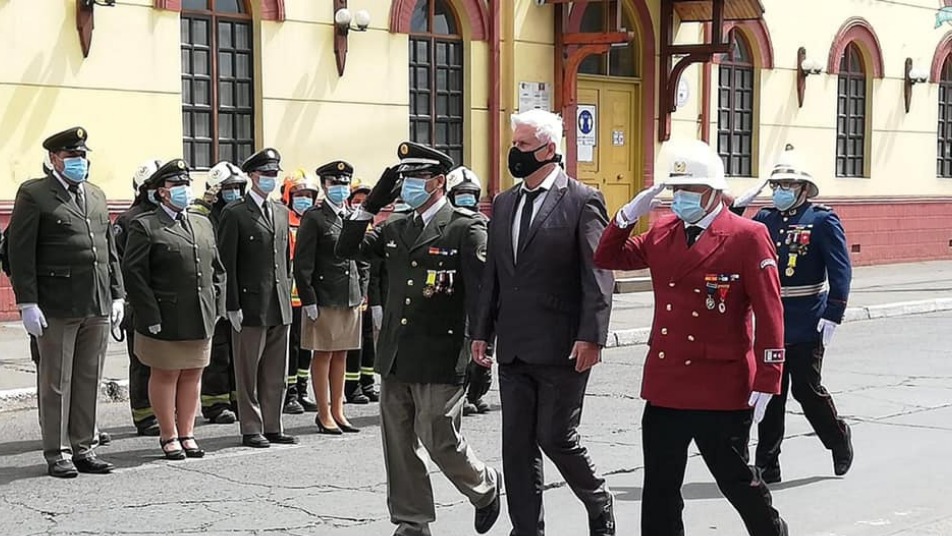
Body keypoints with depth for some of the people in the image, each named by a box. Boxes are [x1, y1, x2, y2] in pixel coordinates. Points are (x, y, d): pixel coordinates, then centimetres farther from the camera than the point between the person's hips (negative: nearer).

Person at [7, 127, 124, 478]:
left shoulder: (96, 195, 16)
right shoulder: (33, 195, -3)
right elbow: (21, 253, -7)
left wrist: (117, 294, 13)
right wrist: (27, 303, -13)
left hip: (98, 305, 6)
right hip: (57, 306, -6)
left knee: (90, 381, 10)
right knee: (56, 383, 1)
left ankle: (84, 449, 19)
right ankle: (58, 454, 8)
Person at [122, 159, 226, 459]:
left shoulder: (203, 224, 14)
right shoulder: (144, 227, -5)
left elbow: (217, 269, 18)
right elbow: (133, 273, -10)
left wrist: (216, 307, 8)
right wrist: (151, 315, -14)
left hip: (201, 320, 6)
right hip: (166, 320, -5)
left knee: (193, 375, 11)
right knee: (165, 375, 4)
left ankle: (187, 433, 21)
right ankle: (169, 437, 15)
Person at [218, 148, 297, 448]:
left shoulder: (281, 212, 15)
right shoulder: (234, 214, -5)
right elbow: (227, 263, -8)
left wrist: (287, 295, 14)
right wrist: (233, 306, -12)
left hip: (280, 307, 6)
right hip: (251, 305, -6)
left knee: (277, 373, 10)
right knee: (249, 373, 1)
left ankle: (273, 426, 18)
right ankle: (251, 429, 8)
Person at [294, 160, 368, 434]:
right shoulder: (314, 217, -7)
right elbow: (303, 262, -10)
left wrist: (361, 292, 10)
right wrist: (308, 299, -14)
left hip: (351, 298, 6)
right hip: (324, 298, -6)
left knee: (341, 354, 11)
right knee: (322, 355, 1)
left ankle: (338, 411, 19)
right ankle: (324, 415, 7)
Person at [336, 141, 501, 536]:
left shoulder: (466, 229, -7)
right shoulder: (395, 228, 13)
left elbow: (481, 293, -11)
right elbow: (348, 249, 9)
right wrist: (372, 203, 1)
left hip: (439, 360, -7)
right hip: (395, 357, 7)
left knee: (440, 441, -2)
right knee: (399, 444, 9)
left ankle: (485, 487, 27)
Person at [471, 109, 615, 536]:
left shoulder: (582, 201, -6)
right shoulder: (504, 203, 13)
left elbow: (598, 275, -11)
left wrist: (591, 336, -18)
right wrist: (482, 331, 11)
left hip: (560, 348, -6)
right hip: (513, 348, 6)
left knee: (555, 437, -2)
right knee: (517, 445, 7)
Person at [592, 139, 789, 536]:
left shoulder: (747, 237, -8)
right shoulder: (661, 233, 9)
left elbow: (769, 313, -10)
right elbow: (607, 259, 18)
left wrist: (766, 381, -14)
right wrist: (629, 216, 0)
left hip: (722, 390, -5)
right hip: (664, 385, 5)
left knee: (736, 479, 8)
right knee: (659, 487, 9)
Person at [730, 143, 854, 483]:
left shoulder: (823, 220, -6)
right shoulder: (764, 220, 9)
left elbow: (841, 270, -9)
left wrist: (832, 316, -16)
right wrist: (737, 212, -3)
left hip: (806, 327, -5)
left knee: (807, 389, 3)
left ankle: (839, 439, 30)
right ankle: (767, 465, 11)